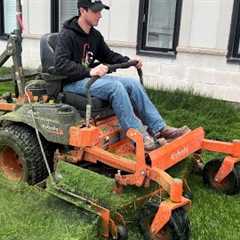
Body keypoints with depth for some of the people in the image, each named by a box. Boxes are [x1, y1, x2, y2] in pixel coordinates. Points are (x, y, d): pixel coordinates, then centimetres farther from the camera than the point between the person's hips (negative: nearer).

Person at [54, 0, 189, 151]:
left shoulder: (95, 35, 10)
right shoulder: (67, 35, -13)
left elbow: (108, 55, 20)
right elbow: (61, 64, -24)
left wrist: (128, 61, 3)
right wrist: (89, 71, -37)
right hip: (72, 82, -7)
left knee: (133, 84, -11)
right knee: (115, 86, -32)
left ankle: (160, 128, -13)